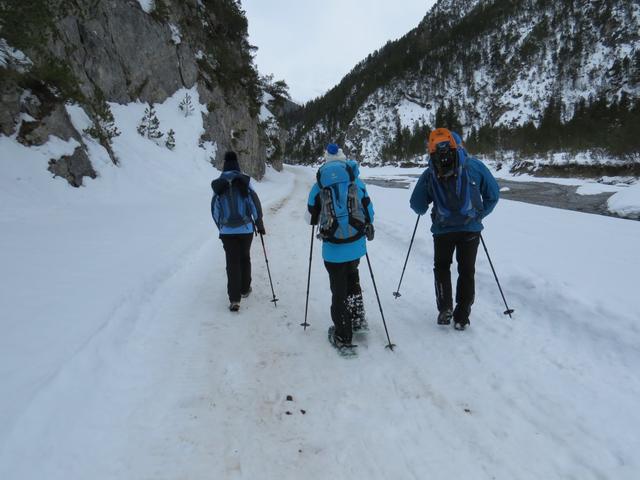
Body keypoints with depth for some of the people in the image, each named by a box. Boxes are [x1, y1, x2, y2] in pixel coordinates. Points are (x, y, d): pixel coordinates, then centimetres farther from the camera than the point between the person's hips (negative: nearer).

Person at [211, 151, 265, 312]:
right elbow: (255, 203, -5)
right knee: (245, 259, 19)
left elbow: (215, 209, 6)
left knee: (232, 263, 3)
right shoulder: (244, 181, -4)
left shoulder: (218, 185, 3)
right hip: (245, 229, -1)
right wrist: (259, 224, 3)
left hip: (227, 231, 1)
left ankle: (234, 299, -5)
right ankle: (245, 289, 32)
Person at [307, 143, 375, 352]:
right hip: (356, 243, 3)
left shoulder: (318, 186, -3)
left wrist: (319, 221, 31)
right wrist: (369, 228, 27)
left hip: (334, 247, -2)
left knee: (339, 289, 7)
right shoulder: (357, 181, 2)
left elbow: (312, 214, 8)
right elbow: (368, 208, 8)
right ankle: (357, 318, 34)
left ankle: (343, 337, 15)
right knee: (352, 276, 29)